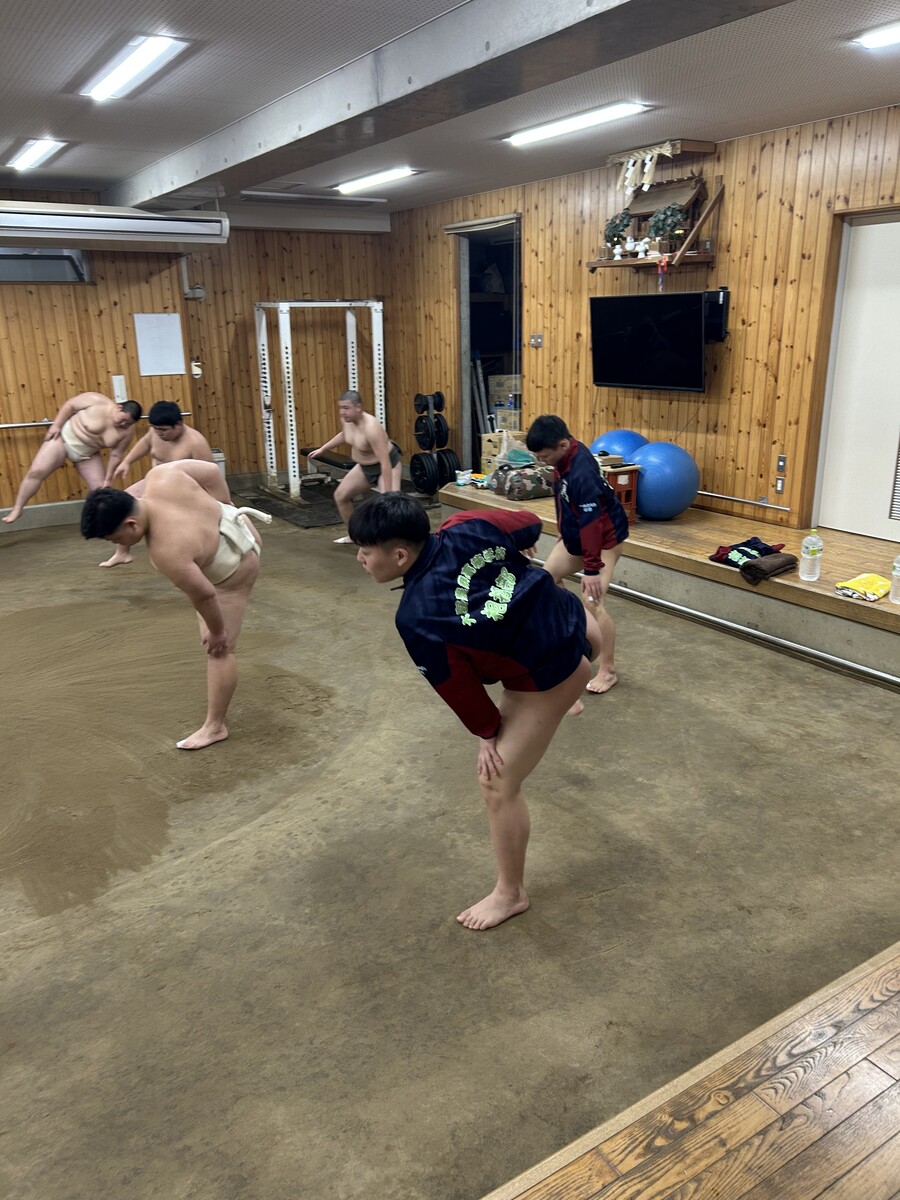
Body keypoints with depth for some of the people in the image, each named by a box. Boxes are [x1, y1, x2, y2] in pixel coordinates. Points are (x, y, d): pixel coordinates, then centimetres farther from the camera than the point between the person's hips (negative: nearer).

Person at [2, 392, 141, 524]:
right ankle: (17, 509, -3)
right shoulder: (97, 401, -24)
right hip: (64, 437, -3)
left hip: (87, 455, 4)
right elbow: (70, 405, -12)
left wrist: (108, 478, -5)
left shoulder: (126, 431, -13)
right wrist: (56, 425, -15)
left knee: (101, 489, 0)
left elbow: (116, 455, -6)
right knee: (36, 472, -13)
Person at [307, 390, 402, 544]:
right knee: (340, 496, 15)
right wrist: (322, 449, 23)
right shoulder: (346, 419, -11)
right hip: (365, 466, 9)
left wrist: (387, 494, -40)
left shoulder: (371, 428, -36)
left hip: (387, 465, -9)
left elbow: (385, 463, -38)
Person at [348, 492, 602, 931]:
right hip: (568, 619, 7)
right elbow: (529, 525, -2)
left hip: (547, 678, -7)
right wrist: (516, 550, 21)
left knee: (497, 785, 4)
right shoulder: (465, 528, -18)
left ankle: (510, 893, 23)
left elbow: (457, 685, -17)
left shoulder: (417, 619, -31)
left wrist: (486, 731, -1)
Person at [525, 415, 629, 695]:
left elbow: (591, 523, -34)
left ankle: (608, 671, -2)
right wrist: (564, 533, 23)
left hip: (604, 539, -10)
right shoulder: (566, 455, -5)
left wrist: (592, 568, -32)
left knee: (592, 603, -15)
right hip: (574, 535, 10)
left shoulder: (581, 473, -34)